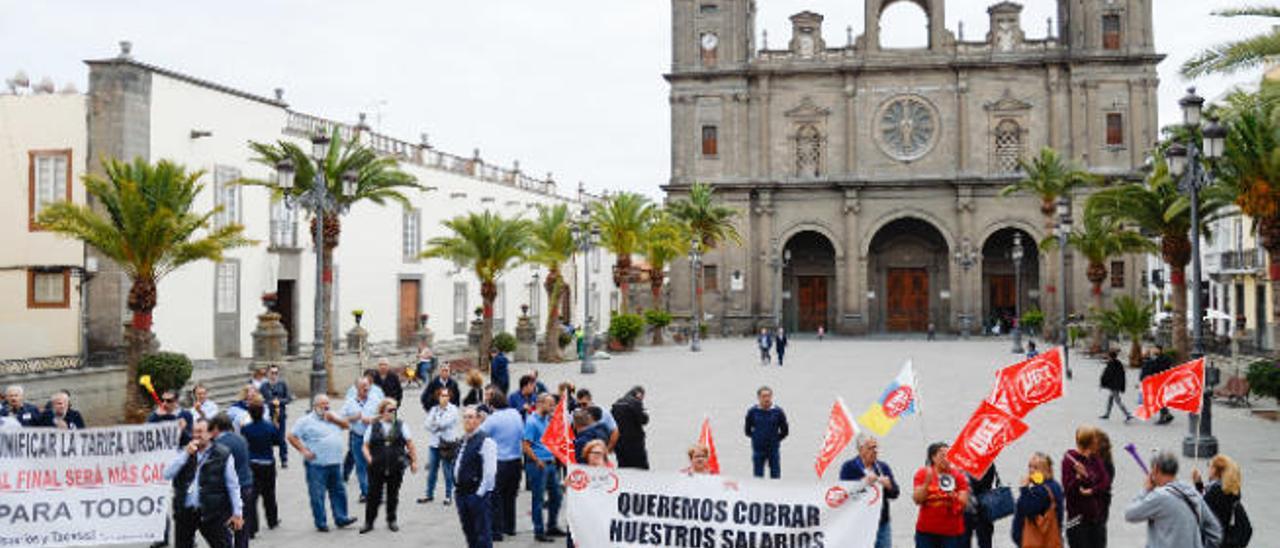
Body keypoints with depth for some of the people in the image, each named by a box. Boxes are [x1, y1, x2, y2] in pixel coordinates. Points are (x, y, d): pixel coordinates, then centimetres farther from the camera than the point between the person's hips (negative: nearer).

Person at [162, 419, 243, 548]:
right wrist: (186, 454, -13)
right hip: (185, 512, 4)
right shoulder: (184, 453, 9)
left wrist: (237, 513, -4)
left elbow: (233, 486, -2)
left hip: (212, 512, -4)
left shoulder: (222, 454, -3)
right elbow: (166, 474, -4)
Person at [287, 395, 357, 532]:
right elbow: (291, 436, -5)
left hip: (335, 463, 6)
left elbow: (347, 425, 12)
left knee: (338, 491, 11)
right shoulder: (306, 421, -3)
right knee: (317, 495, 0)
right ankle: (320, 523, 8)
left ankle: (341, 518, 19)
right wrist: (303, 451, -11)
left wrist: (334, 419, -4)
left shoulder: (333, 416, 15)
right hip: (317, 464, -6)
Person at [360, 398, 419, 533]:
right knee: (374, 495, 2)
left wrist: (414, 461, 4)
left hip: (396, 468, 1)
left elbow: (410, 445, 6)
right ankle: (369, 522, 13)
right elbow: (365, 446, 5)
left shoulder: (401, 426, 5)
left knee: (393, 495, 9)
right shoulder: (373, 427, 4)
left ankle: (391, 521, 24)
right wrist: (369, 458, -10)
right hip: (376, 468, -1)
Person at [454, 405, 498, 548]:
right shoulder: (463, 441, 12)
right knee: (469, 531, 15)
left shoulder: (486, 441, -13)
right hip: (462, 493, 8)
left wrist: (480, 493, -18)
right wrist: (457, 488, 14)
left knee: (482, 533, -3)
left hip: (478, 495, -8)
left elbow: (489, 471, -18)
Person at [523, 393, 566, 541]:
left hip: (550, 463, 8)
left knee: (556, 495, 14)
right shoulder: (532, 421, -13)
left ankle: (552, 527, 27)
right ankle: (539, 531, 10)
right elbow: (526, 446, -17)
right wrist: (538, 461, -17)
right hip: (538, 465, -8)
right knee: (538, 498, 1)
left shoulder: (547, 420, 12)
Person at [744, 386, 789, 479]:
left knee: (775, 475, 4)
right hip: (758, 449, 0)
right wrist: (756, 438, 4)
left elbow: (784, 431, 6)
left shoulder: (778, 411, -4)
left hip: (774, 450, 0)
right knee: (758, 476, 5)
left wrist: (776, 439, 2)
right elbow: (747, 430, 9)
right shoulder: (752, 411, -4)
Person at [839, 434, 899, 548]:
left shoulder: (883, 467, 11)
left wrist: (888, 486, -13)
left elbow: (895, 493, 9)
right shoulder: (848, 467, -2)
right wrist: (863, 483, -22)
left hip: (882, 524, 4)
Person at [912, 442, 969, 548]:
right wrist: (927, 483, -21)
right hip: (926, 531, 0)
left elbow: (964, 502, -2)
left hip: (952, 531, 0)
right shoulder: (922, 474, 0)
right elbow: (917, 500, -7)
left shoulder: (958, 475, 1)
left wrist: (955, 496, -23)